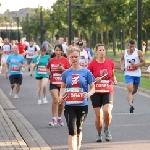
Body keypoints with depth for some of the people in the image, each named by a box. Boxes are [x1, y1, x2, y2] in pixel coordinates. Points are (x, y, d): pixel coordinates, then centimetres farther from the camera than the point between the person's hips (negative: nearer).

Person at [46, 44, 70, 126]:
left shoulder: (65, 60, -3)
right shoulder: (51, 60, 4)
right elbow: (47, 68, 22)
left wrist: (62, 69, -20)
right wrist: (49, 72, 2)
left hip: (63, 83, 0)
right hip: (53, 83, 0)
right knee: (55, 99, -17)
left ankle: (59, 118, 27)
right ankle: (54, 118, -12)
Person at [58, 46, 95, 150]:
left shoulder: (86, 72, -3)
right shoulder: (66, 73, 3)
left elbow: (93, 88, 0)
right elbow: (63, 87, 18)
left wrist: (88, 94, -20)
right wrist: (61, 96, -1)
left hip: (82, 105, 0)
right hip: (69, 106, 0)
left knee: (79, 130, 16)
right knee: (72, 132, -10)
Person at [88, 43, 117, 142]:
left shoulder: (110, 63, 3)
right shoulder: (92, 64, -4)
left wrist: (114, 80, -2)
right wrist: (95, 79, -17)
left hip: (108, 91, 1)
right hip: (96, 92, -1)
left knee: (107, 112, -19)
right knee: (98, 115, -1)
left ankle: (107, 129, 8)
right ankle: (99, 134, 20)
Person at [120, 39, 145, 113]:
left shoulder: (138, 52, -7)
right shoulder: (124, 53, 0)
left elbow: (143, 62, -6)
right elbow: (122, 59, 22)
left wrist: (136, 65, -22)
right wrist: (122, 66, 4)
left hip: (137, 74, 1)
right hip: (128, 74, -1)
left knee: (135, 90, 20)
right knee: (130, 89, -19)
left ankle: (130, 96, 54)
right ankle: (130, 106, -26)